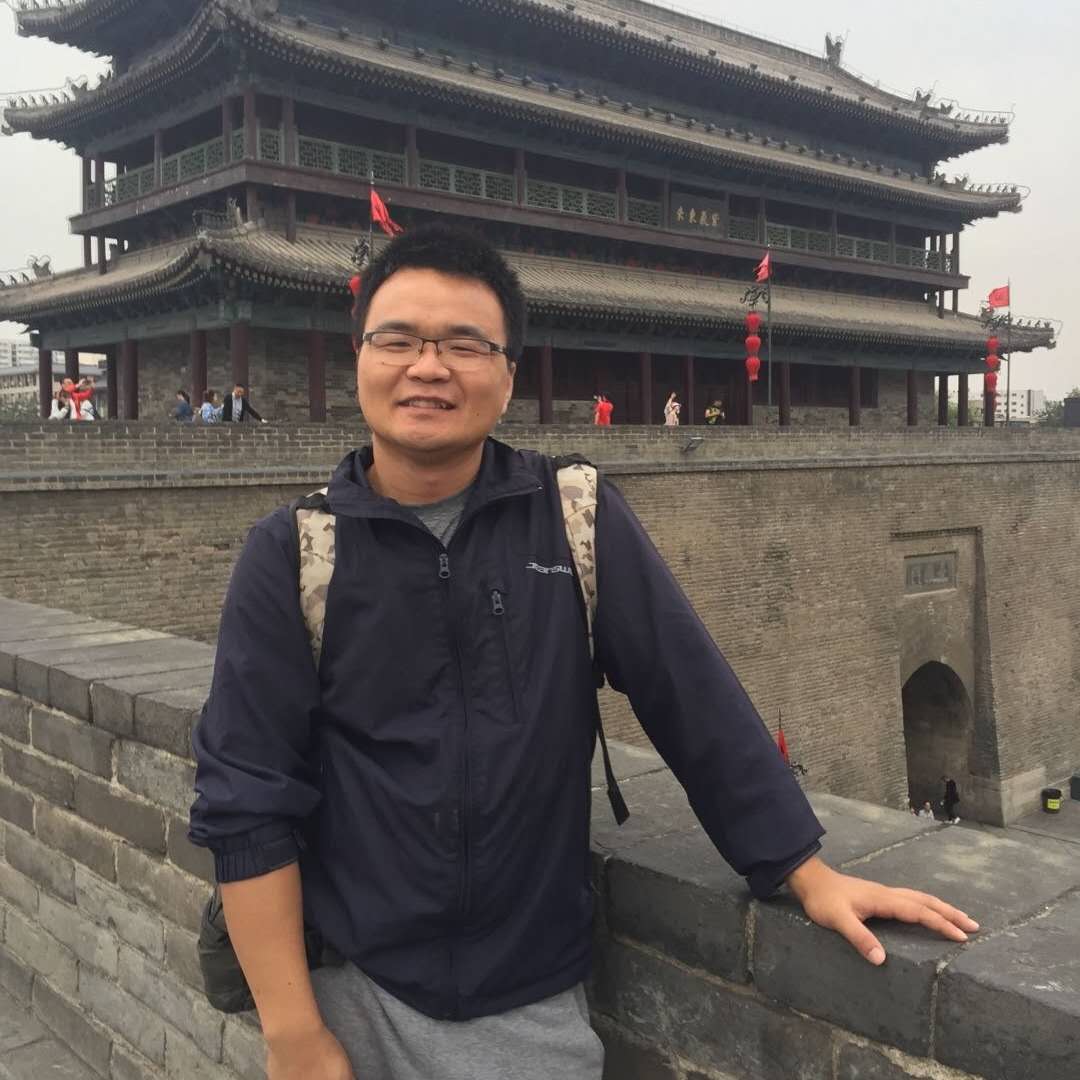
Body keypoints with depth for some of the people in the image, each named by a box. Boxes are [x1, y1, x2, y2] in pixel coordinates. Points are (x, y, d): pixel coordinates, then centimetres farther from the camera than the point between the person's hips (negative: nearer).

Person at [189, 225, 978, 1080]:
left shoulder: (578, 521, -6)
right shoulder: (291, 553, -8)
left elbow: (698, 701, -3)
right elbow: (249, 801, -8)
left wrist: (809, 873, -2)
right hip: (350, 990, 0)